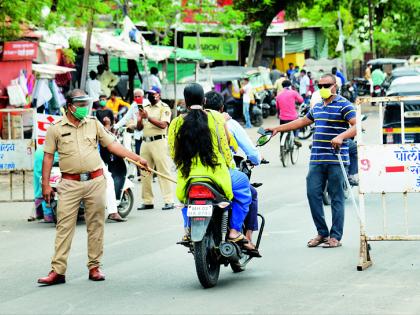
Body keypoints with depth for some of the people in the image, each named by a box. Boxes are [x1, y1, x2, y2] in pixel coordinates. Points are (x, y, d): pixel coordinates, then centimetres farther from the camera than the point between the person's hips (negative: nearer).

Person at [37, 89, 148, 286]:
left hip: (95, 181, 2)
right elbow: (48, 157, 3)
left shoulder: (93, 124, 8)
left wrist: (137, 159, 3)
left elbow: (112, 145, 10)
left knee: (96, 225, 5)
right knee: (64, 226, -5)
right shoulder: (56, 129, 1)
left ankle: (94, 267, 13)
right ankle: (57, 271, -5)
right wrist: (45, 184, -2)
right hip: (70, 184, -2)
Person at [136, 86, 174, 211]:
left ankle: (169, 201, -12)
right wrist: (141, 117, -6)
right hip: (145, 142, 7)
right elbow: (139, 127, 14)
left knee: (163, 171, -9)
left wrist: (148, 117, -20)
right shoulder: (145, 108, 17)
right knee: (145, 172, 6)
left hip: (158, 141, -7)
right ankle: (147, 201, 10)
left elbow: (163, 125, -15)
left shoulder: (164, 108, -1)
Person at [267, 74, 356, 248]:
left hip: (336, 159, -7)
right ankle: (322, 233, 11)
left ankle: (335, 236, 3)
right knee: (312, 193, 1)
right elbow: (302, 121, 33)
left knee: (336, 198, -1)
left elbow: (357, 126, -15)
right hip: (316, 159, 7)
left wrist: (341, 137, -31)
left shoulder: (344, 105, -4)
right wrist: (278, 129, 32)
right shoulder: (317, 107, 19)